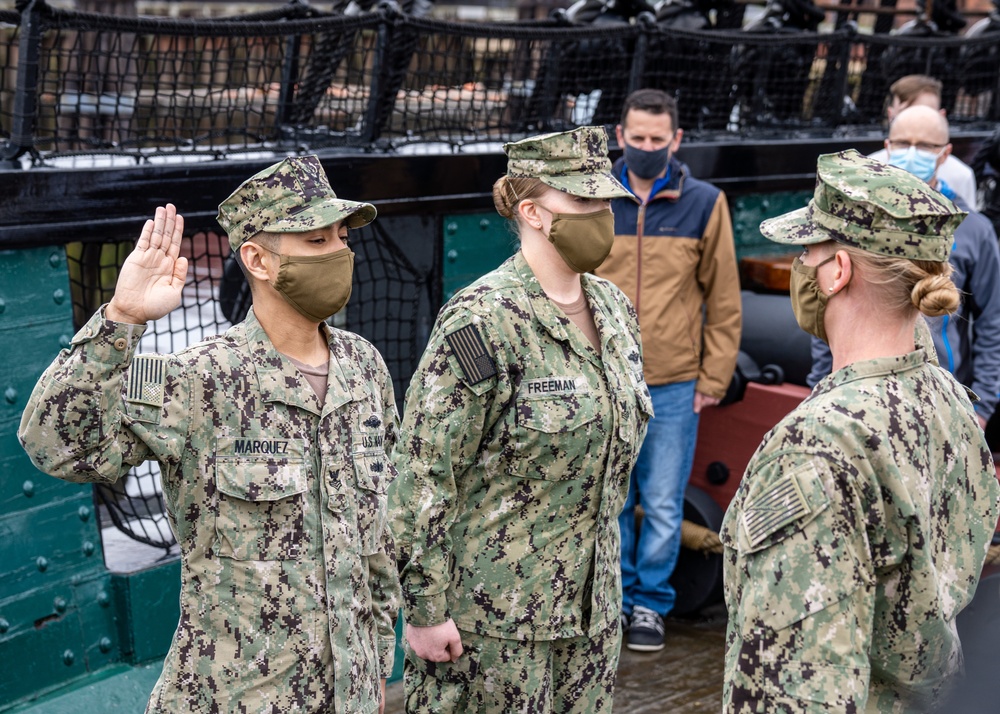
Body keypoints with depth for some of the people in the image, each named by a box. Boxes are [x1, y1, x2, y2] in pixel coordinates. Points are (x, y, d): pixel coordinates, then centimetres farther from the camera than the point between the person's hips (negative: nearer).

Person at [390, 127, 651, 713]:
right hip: (494, 614, -7)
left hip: (590, 608, 7)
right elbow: (426, 473, -18)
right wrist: (424, 609, -16)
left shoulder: (613, 308, 6)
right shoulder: (483, 321, -18)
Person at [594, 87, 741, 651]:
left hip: (675, 386, -1)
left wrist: (714, 377, -1)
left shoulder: (705, 204, 0)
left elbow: (723, 298, 3)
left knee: (663, 505, 5)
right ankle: (619, 594, 26)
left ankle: (652, 603, 21)